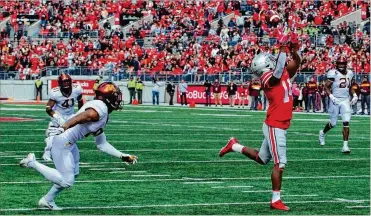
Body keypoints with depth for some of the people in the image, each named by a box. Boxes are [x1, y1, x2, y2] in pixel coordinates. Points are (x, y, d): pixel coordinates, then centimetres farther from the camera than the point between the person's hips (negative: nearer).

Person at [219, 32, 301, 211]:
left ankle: (235, 146, 35)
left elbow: (296, 63, 15)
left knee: (261, 158, 23)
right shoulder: (269, 79, -17)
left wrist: (294, 50, -4)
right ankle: (275, 200, -2)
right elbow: (279, 69, -36)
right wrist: (283, 48, -34)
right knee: (280, 164, -7)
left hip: (277, 126, 9)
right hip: (275, 127, -9)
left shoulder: (284, 74, 8)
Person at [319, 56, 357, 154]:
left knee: (346, 123, -9)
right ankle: (322, 133, 39)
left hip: (345, 101, 4)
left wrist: (354, 95, 7)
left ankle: (345, 145, -8)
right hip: (335, 101, -4)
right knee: (333, 123, 7)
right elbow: (326, 87, -9)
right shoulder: (333, 73, -11)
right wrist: (331, 96, -22)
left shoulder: (349, 73, 8)